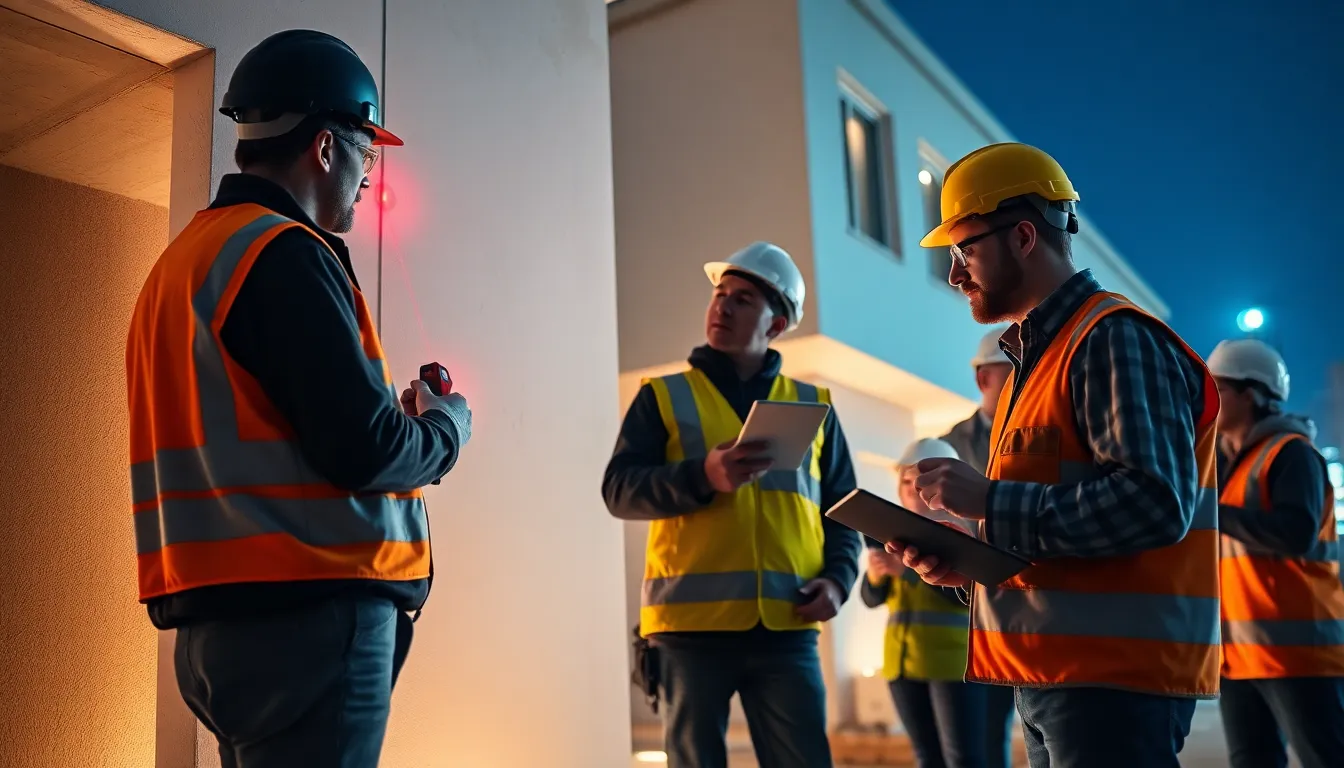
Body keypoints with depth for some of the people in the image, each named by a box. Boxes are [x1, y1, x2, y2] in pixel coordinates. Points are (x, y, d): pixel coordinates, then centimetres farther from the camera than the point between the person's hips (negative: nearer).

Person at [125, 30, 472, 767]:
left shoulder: (183, 258, 17)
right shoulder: (285, 253, -13)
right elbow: (364, 449, -20)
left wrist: (398, 417, 17)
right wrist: (447, 424, 0)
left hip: (223, 614, 10)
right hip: (307, 614, -10)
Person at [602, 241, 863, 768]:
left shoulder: (812, 406, 15)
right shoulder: (664, 395, 8)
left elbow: (843, 511, 16)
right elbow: (619, 490, -2)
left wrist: (837, 579, -3)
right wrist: (702, 476, -18)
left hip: (785, 627, 2)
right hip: (692, 621, -1)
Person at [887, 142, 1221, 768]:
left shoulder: (1113, 340, -12)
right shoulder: (1036, 356, 17)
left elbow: (1154, 503, -24)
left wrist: (989, 500, -20)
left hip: (1114, 676, -9)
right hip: (1053, 673, 9)